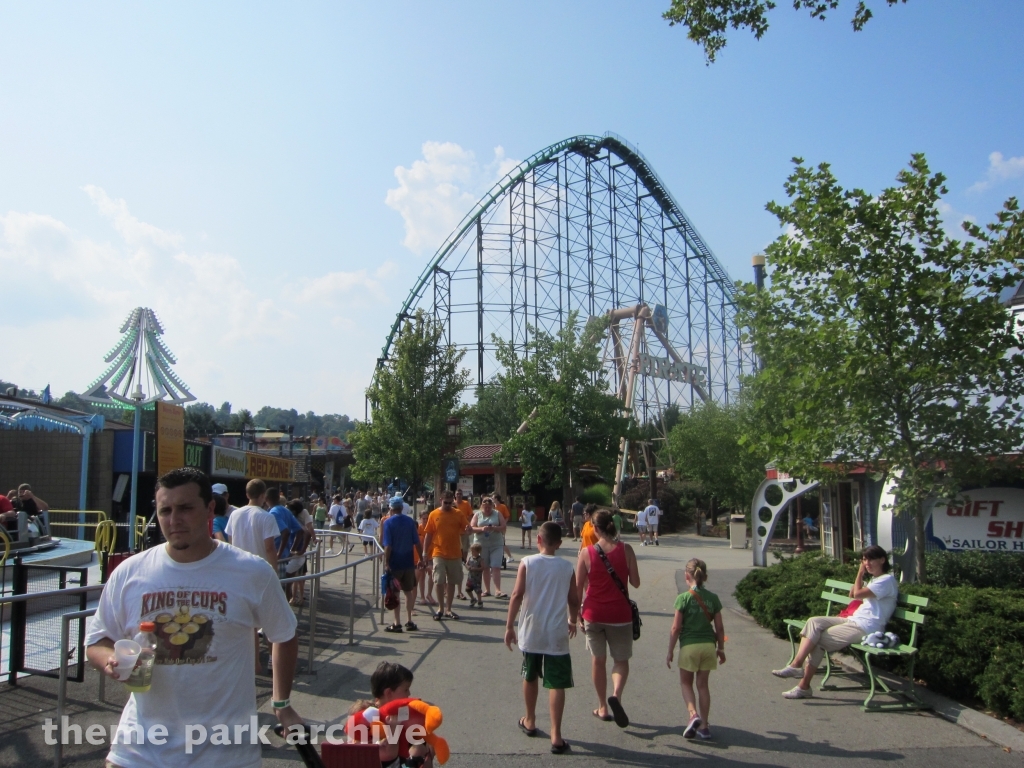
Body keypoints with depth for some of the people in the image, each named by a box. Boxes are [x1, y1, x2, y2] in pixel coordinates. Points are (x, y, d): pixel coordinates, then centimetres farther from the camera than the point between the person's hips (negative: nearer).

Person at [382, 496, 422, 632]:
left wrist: (386, 563, -12)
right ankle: (409, 622, 18)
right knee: (409, 591, 15)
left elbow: (387, 545, -15)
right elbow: (417, 542, 2)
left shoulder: (388, 522, -10)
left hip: (395, 563, -4)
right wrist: (421, 558, 11)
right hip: (409, 562, 4)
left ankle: (397, 624, 7)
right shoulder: (410, 521, 2)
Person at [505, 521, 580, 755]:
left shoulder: (527, 562, -6)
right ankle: (556, 736, -1)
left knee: (530, 677, 20)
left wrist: (509, 626, -3)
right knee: (556, 684, 3)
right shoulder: (567, 567, -2)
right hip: (557, 634, -1)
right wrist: (573, 621, 21)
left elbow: (517, 595, -10)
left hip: (530, 632, 1)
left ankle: (530, 721, 37)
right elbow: (574, 600, 3)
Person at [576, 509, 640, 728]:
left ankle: (603, 707, 25)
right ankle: (616, 694, -12)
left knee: (598, 660, 16)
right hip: (619, 614, 0)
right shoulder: (626, 550, -9)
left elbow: (579, 587, -5)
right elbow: (635, 583, -4)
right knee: (621, 660, 14)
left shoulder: (586, 553, -9)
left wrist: (578, 613, 8)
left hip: (594, 614, 1)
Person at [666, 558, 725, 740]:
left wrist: (670, 651, 0)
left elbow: (676, 628, -8)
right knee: (703, 684, 13)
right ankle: (704, 726, 16)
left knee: (686, 682, 14)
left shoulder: (683, 598, -9)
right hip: (708, 645, 3)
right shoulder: (713, 598, 1)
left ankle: (693, 714, -7)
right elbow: (719, 627, 4)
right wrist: (721, 648, 18)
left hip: (689, 645, -3)